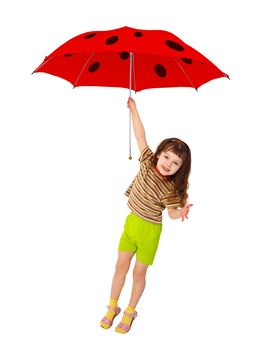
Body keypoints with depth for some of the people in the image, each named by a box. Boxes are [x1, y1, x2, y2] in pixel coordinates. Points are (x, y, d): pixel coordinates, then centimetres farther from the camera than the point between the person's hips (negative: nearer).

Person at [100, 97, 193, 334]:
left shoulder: (170, 189, -20)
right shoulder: (148, 162, -11)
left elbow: (172, 213, -12)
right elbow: (141, 136, -7)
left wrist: (182, 213, -35)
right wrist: (134, 109, -8)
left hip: (149, 230, -4)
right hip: (131, 222, 4)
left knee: (139, 272, 9)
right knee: (121, 266, 11)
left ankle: (130, 312, 29)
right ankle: (112, 308, 27)